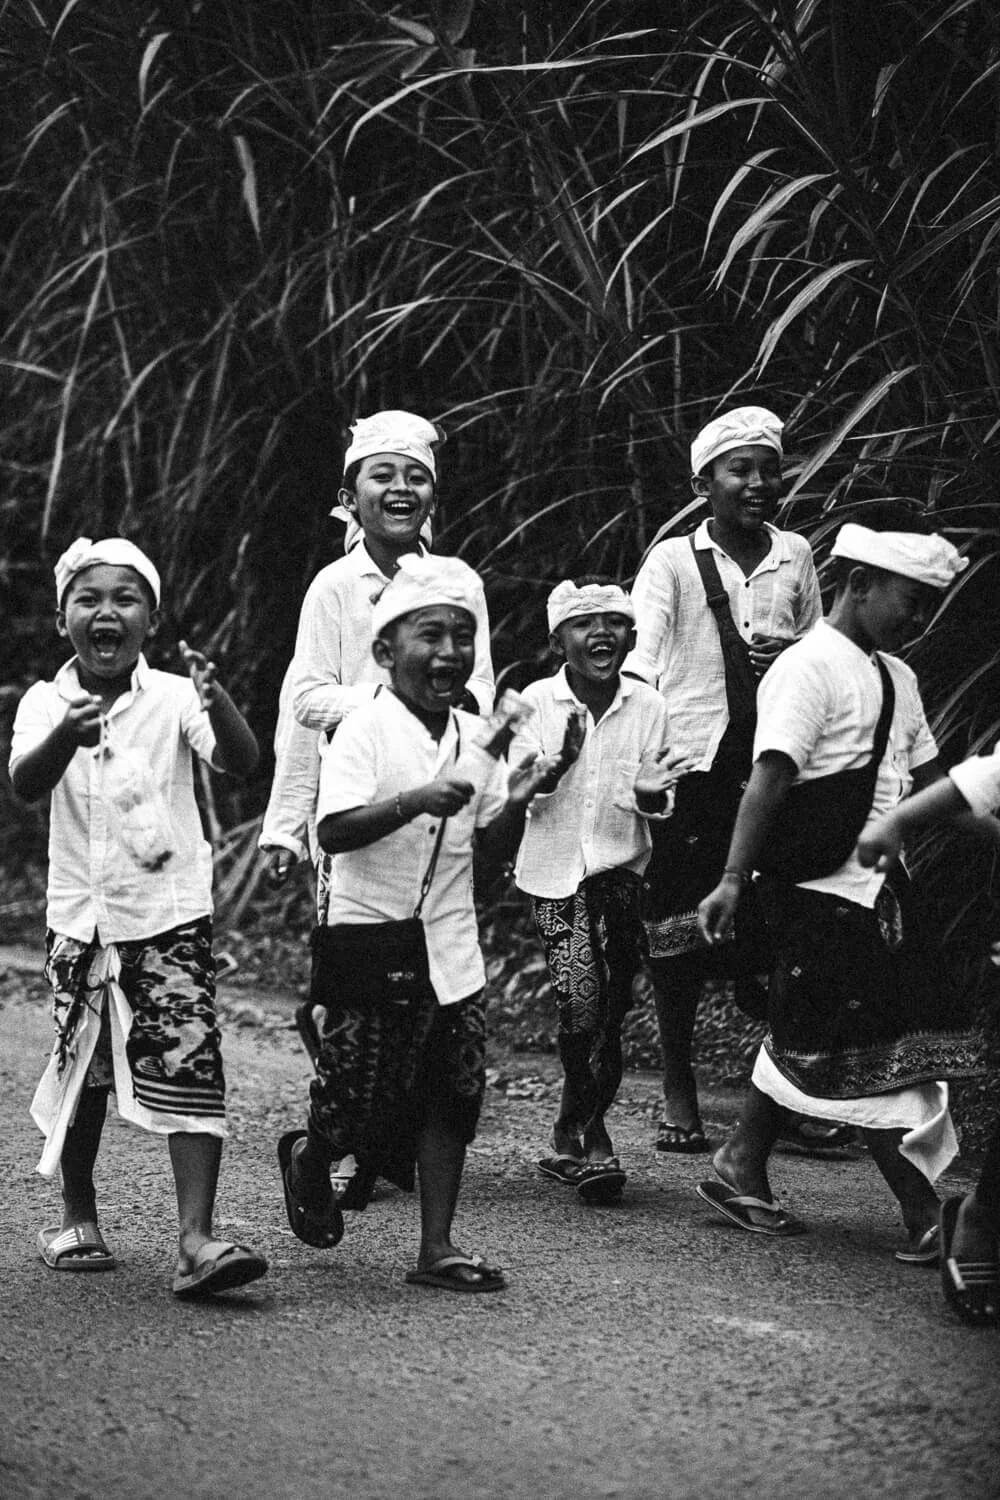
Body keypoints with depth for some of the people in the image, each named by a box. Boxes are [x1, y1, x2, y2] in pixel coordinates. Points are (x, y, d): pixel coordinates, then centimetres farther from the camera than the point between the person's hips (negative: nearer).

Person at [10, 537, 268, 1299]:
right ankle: (79, 1218, 32)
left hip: (170, 913, -2)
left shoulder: (173, 698, -7)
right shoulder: (46, 704, -3)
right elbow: (26, 783, -21)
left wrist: (218, 701, -42)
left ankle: (197, 1240, -17)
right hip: (79, 920, 2)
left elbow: (243, 763, -21)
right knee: (81, 1070, 13)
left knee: (189, 1065, -13)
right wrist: (68, 735, -43)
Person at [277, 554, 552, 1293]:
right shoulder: (365, 731, -11)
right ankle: (310, 1158, 33)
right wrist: (415, 802, -33)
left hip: (449, 945, 6)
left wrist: (515, 802, -6)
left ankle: (438, 1246, 7)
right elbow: (335, 830, -22)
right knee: (361, 1099, -1)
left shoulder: (474, 737, 8)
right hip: (370, 935, -6)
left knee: (452, 1093, 2)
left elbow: (497, 847, 13)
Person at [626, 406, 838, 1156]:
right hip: (690, 758, -2)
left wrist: (794, 658, -1)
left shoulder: (795, 556, 11)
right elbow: (642, 658, -10)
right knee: (679, 925, 1)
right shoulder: (671, 561, 0)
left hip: (773, 760, 3)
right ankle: (678, 1090, 13)